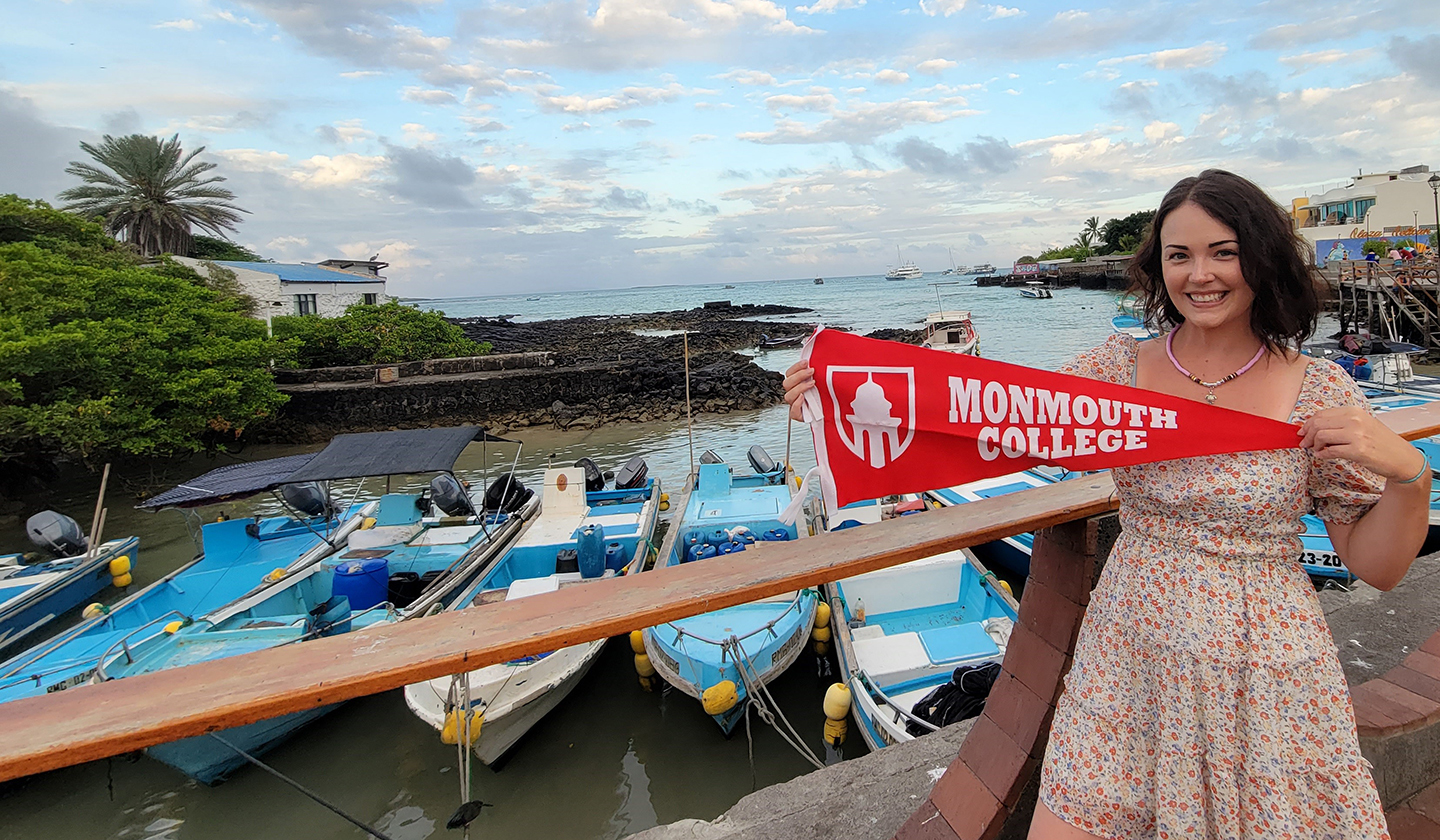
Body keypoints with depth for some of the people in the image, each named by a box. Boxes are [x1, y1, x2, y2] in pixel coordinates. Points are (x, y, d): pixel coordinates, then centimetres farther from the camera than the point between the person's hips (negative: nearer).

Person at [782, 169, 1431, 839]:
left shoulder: (1321, 393, -6)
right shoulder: (1116, 368, -4)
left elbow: (1377, 567, -1)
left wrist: (1409, 474, -20)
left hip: (1265, 681, 0)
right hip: (1127, 663, 1)